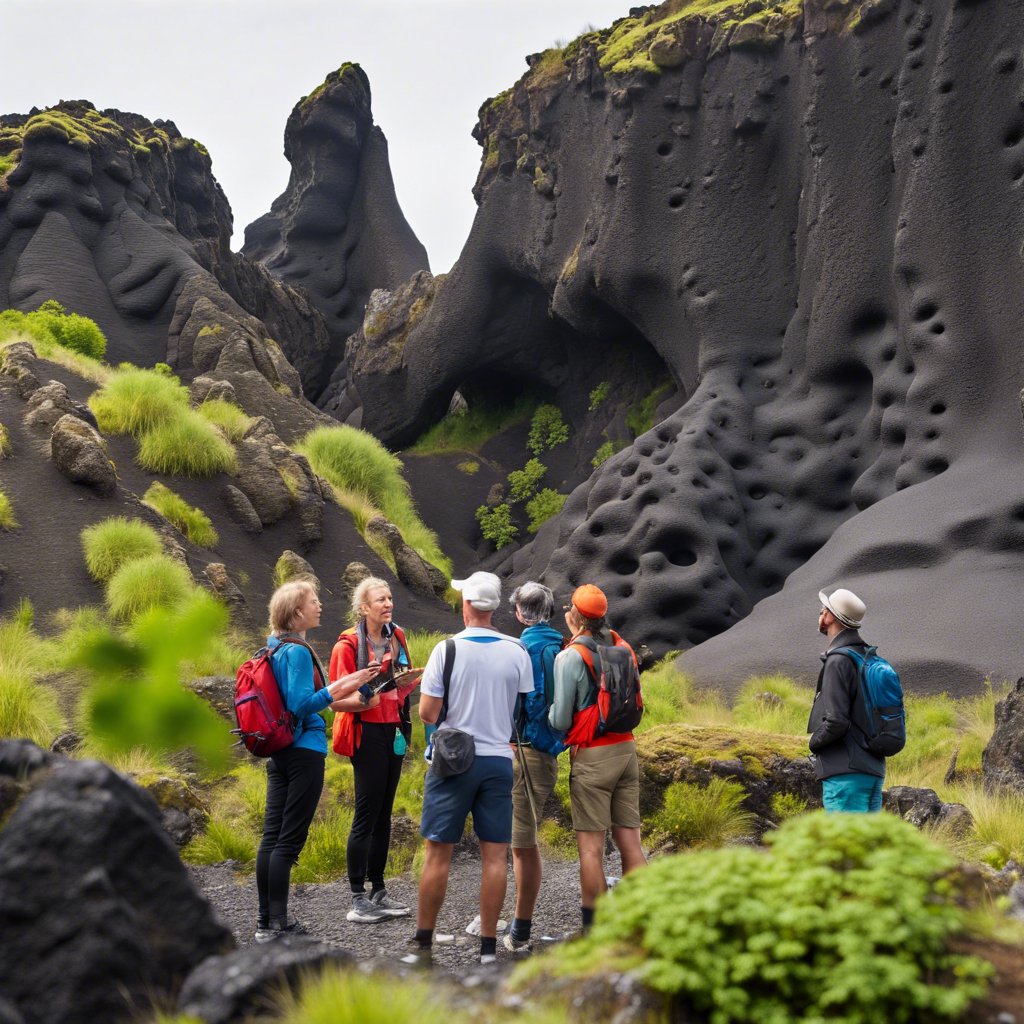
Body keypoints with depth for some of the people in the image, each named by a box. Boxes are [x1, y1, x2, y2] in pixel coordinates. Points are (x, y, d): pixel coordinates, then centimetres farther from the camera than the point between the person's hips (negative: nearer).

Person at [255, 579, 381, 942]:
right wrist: (338, 688, -25)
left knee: (272, 836, 10)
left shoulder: (275, 650, 12)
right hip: (304, 752, -9)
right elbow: (301, 705, -21)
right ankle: (277, 925, -2)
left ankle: (266, 920, 16)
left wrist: (339, 697, 25)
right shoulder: (297, 652, -15)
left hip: (278, 753, 9)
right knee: (289, 840, -5)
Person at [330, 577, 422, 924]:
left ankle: (378, 891, 18)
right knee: (367, 814, -5)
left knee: (384, 814, 11)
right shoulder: (349, 645, -9)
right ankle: (358, 899, 1)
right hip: (367, 731, -7)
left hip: (393, 729, 7)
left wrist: (413, 680, 1)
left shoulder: (396, 637, 11)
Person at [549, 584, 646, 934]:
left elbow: (560, 720, -11)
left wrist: (548, 712, 9)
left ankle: (593, 929, 2)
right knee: (629, 839, 8)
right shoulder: (623, 649, 8)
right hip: (626, 748, 6)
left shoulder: (570, 657, -11)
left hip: (592, 756, -6)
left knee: (591, 845, -1)